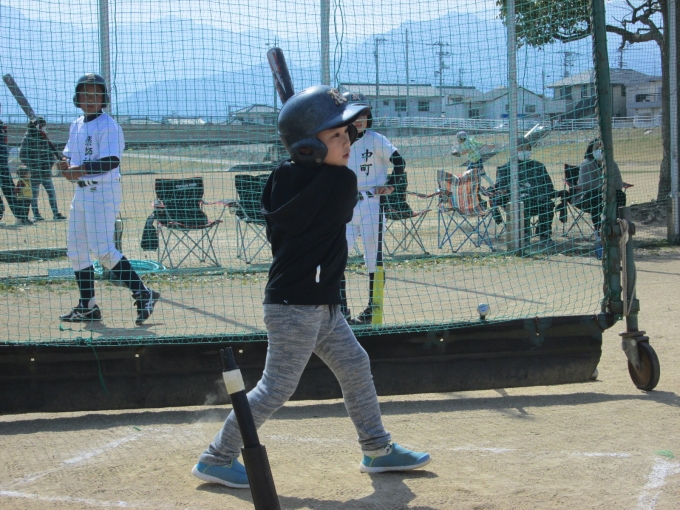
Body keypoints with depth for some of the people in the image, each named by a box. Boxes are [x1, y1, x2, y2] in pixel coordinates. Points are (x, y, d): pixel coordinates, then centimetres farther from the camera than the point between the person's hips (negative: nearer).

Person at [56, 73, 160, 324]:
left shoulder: (108, 125, -11)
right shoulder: (77, 125, 15)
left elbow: (111, 161, -21)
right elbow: (69, 154, 19)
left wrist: (80, 169, -26)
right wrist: (65, 164, -4)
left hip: (103, 192, -9)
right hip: (81, 192, 9)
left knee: (103, 249, -16)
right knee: (76, 250, 9)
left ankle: (143, 294, -10)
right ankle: (87, 306, 17)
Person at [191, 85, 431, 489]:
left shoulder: (283, 176, 3)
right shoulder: (341, 181, -18)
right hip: (297, 306, -9)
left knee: (355, 367, 17)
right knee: (277, 388, -2)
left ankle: (378, 450, 28)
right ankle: (217, 459, 7)